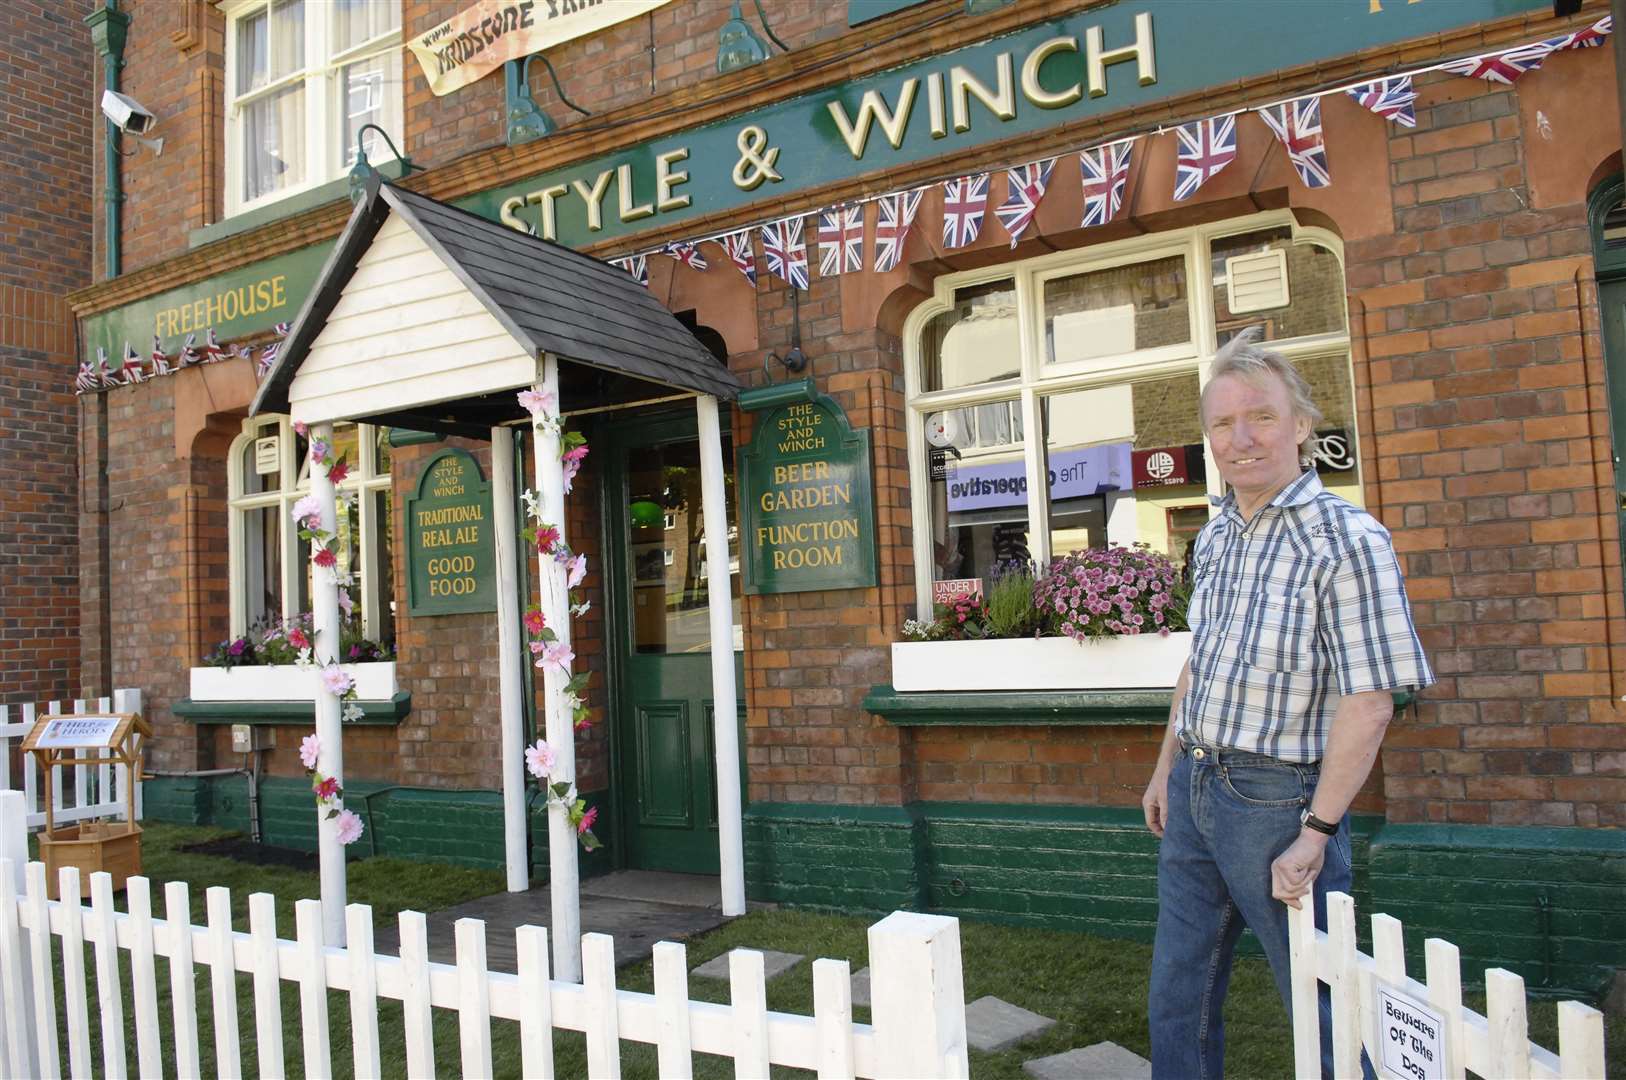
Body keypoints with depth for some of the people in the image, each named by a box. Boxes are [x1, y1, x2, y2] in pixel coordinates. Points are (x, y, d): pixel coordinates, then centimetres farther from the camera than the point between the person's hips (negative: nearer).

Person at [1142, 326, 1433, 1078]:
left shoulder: (1347, 539, -15)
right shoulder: (1214, 537, 8)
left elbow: (1368, 704, -18)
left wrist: (1316, 834, -19)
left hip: (1276, 798, -7)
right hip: (1194, 790, 7)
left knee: (1322, 1005, 8)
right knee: (1178, 998, 17)